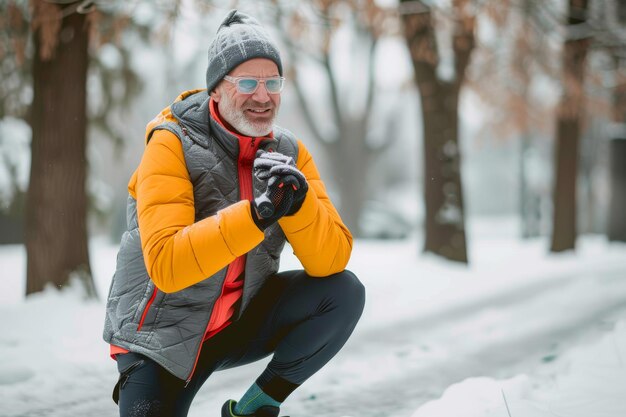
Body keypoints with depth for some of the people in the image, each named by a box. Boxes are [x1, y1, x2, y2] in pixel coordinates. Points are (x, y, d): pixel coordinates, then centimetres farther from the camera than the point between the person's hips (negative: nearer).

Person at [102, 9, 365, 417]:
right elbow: (164, 265, -30)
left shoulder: (290, 153, -5)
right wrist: (255, 214, -40)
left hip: (243, 321, 4)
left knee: (343, 292, -16)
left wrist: (299, 201, -32)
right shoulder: (172, 145, -18)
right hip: (163, 338, -3)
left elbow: (332, 260, -13)